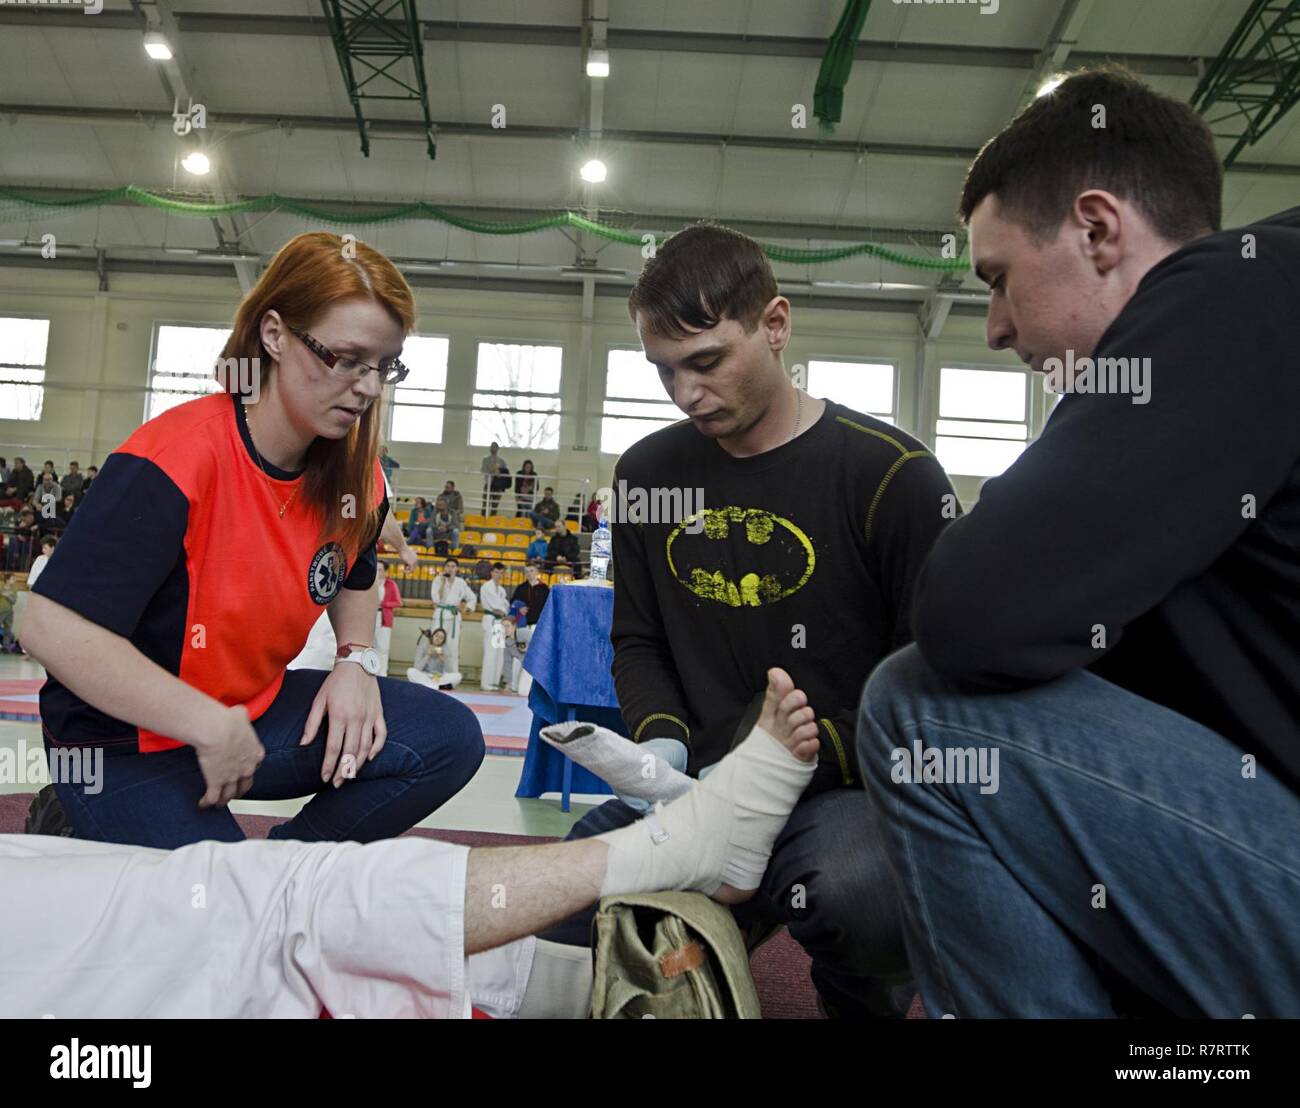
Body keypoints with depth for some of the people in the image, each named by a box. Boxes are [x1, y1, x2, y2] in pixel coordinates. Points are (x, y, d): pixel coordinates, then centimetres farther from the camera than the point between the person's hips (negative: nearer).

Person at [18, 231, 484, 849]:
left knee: (450, 738, -9)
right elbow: (51, 627, -29)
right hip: (125, 747, -6)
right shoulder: (174, 460, -25)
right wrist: (212, 728, -27)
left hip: (258, 712, 6)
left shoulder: (354, 472, -5)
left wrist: (356, 659, -6)